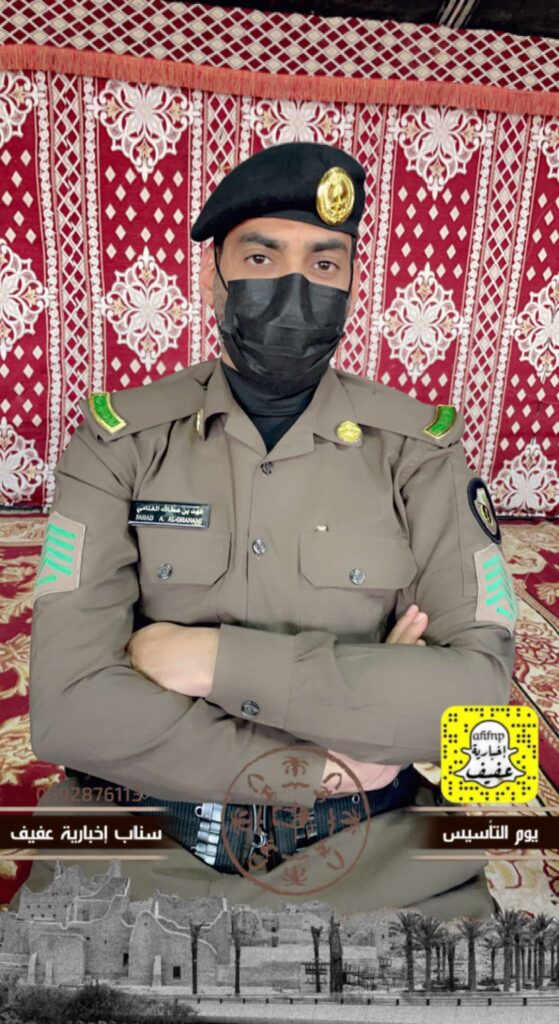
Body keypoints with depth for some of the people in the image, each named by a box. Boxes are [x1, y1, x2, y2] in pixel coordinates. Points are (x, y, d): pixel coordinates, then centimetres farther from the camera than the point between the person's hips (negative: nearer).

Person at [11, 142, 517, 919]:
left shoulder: (419, 447, -5)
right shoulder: (122, 438, -6)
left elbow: (481, 686, -15)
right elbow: (68, 704, -15)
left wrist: (221, 660, -20)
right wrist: (319, 767, -16)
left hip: (374, 855, 0)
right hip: (149, 849, 1)